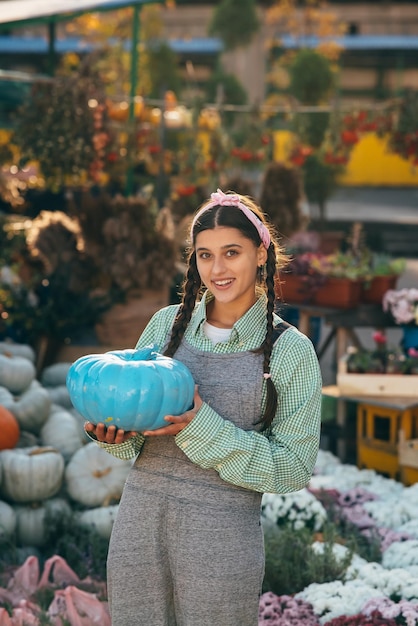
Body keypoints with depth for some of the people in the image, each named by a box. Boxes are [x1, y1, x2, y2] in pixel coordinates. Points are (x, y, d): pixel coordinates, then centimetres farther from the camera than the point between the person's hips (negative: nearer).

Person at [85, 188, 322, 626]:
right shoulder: (168, 324, 6)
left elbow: (293, 468, -6)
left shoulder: (291, 350, -3)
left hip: (222, 535, -3)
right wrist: (114, 433, -9)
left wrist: (202, 428, -17)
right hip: (140, 517, 3)